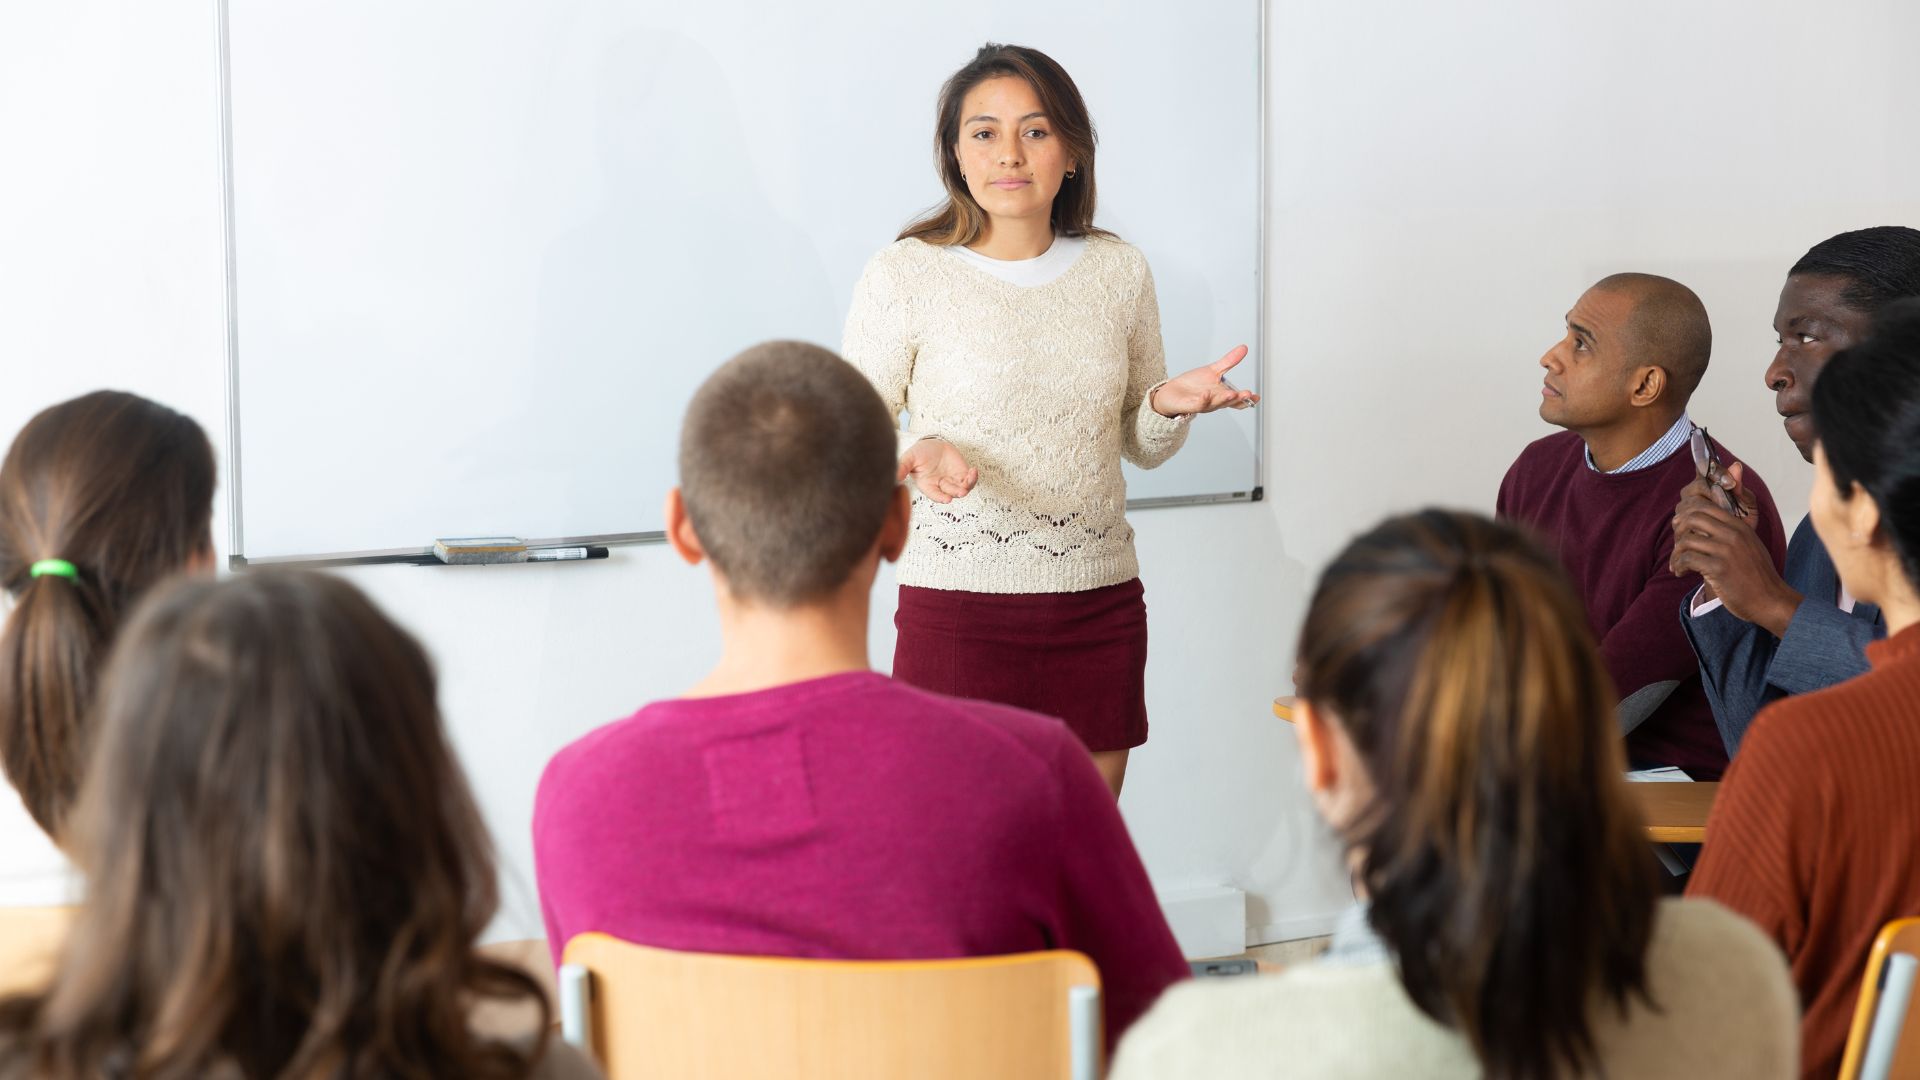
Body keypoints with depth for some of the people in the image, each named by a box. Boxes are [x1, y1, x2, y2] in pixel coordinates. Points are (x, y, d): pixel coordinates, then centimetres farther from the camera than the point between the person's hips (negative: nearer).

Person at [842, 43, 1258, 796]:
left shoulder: (1117, 270, 8)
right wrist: (920, 453, -20)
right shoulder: (905, 275, -3)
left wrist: (1169, 406, -5)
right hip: (958, 611, -3)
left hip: (1100, 608, 3)